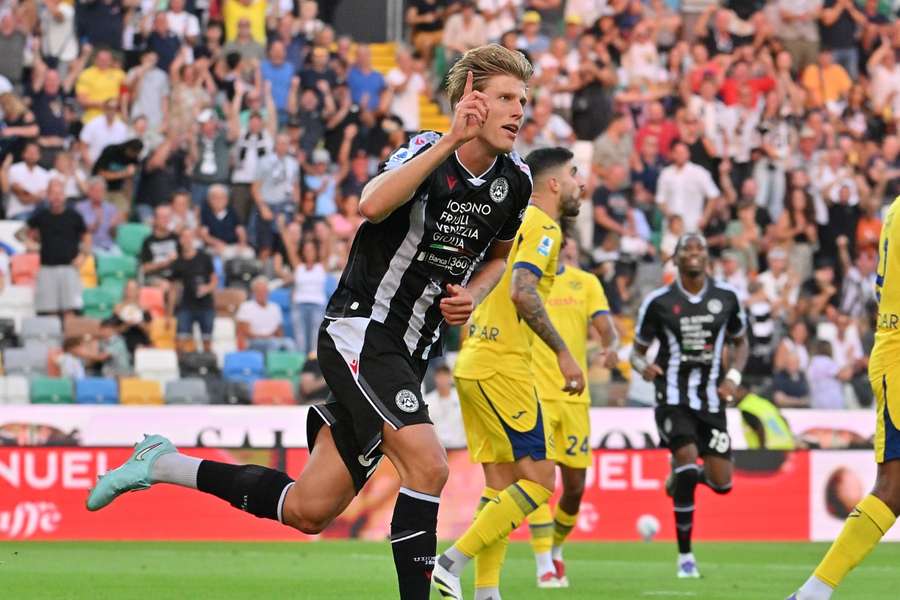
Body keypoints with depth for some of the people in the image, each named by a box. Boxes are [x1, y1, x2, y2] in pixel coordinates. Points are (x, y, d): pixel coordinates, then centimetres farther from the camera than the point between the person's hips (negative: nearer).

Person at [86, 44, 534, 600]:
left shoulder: (515, 181, 5)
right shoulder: (426, 150, -15)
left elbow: (500, 254, 25)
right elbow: (373, 205, -36)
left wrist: (474, 293, 3)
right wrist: (450, 142, -40)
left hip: (408, 354, 7)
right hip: (360, 331, -7)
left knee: (309, 511, 7)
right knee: (429, 467, -27)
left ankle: (163, 464, 23)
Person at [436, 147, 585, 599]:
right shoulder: (542, 227, -9)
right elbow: (522, 290, -22)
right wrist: (562, 352, -19)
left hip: (472, 365, 10)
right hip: (502, 369, -10)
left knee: (501, 485, 9)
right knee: (538, 480, -8)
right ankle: (450, 563, -13)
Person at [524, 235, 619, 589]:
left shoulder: (586, 282, 10)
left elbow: (605, 326, 0)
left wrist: (611, 345, -22)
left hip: (574, 395, 3)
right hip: (533, 395, -3)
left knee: (575, 487, 6)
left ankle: (555, 549, 32)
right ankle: (545, 567, -12)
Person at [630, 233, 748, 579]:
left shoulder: (726, 298, 6)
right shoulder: (659, 302, -1)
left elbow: (740, 343, 19)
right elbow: (638, 350, 7)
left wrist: (734, 376, 1)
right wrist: (642, 366, -16)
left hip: (711, 400, 3)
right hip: (673, 398, -3)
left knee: (722, 483, -3)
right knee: (688, 459, -22)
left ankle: (683, 473, 36)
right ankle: (685, 556, -8)